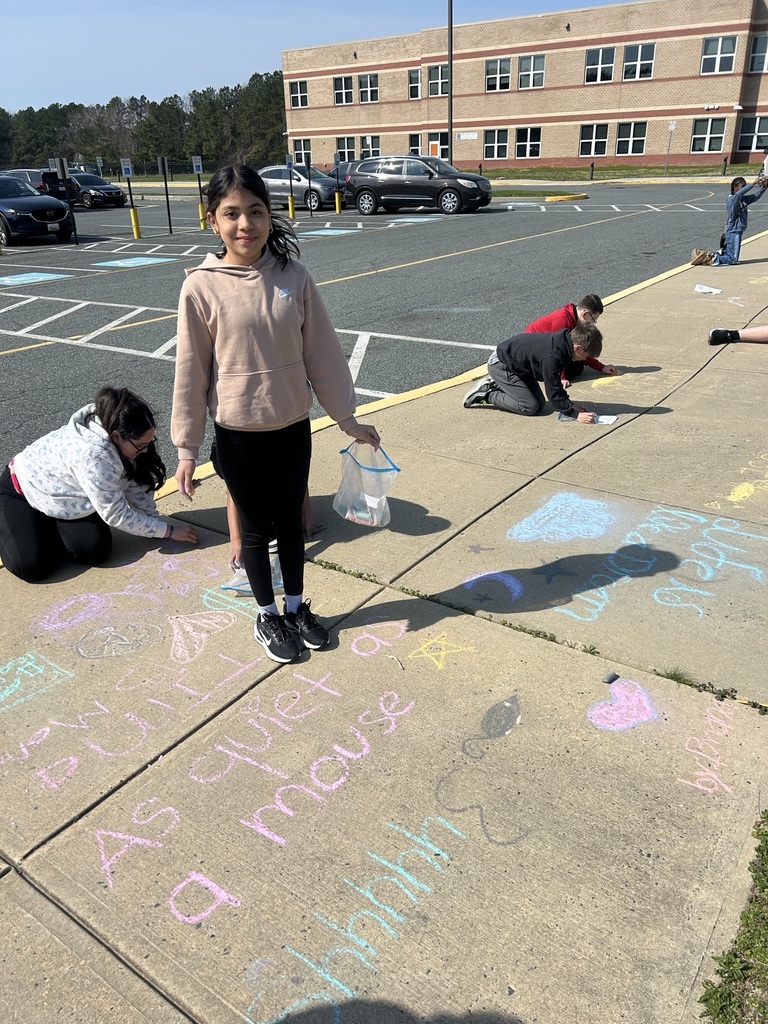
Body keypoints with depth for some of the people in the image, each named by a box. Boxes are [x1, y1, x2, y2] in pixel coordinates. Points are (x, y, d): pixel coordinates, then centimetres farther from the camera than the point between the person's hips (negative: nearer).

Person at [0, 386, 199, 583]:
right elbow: (116, 515, -30)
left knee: (95, 552, -15)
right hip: (22, 491, -6)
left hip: (64, 495, 6)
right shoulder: (93, 456, -40)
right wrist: (168, 530, -24)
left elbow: (138, 484, -5)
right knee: (33, 568, -21)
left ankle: (51, 528, 13)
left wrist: (153, 525, -11)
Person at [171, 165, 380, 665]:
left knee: (292, 522, 17)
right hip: (238, 435, -2)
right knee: (256, 529, 13)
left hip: (294, 428, 2)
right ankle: (267, 617, 34)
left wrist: (348, 419, 3)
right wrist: (187, 447, -4)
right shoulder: (201, 287, -11)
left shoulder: (294, 277, -6)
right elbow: (191, 372, -6)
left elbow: (324, 353, 0)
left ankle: (296, 607, 38)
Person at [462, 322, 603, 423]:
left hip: (519, 363, 9)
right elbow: (553, 393, -29)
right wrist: (575, 414, -28)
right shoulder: (551, 357, -35)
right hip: (500, 365, -9)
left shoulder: (564, 340, -7)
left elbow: (556, 381, 5)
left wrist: (569, 405, 1)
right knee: (530, 407, -13)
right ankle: (485, 394, -1)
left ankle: (497, 384, 17)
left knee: (540, 404, 4)